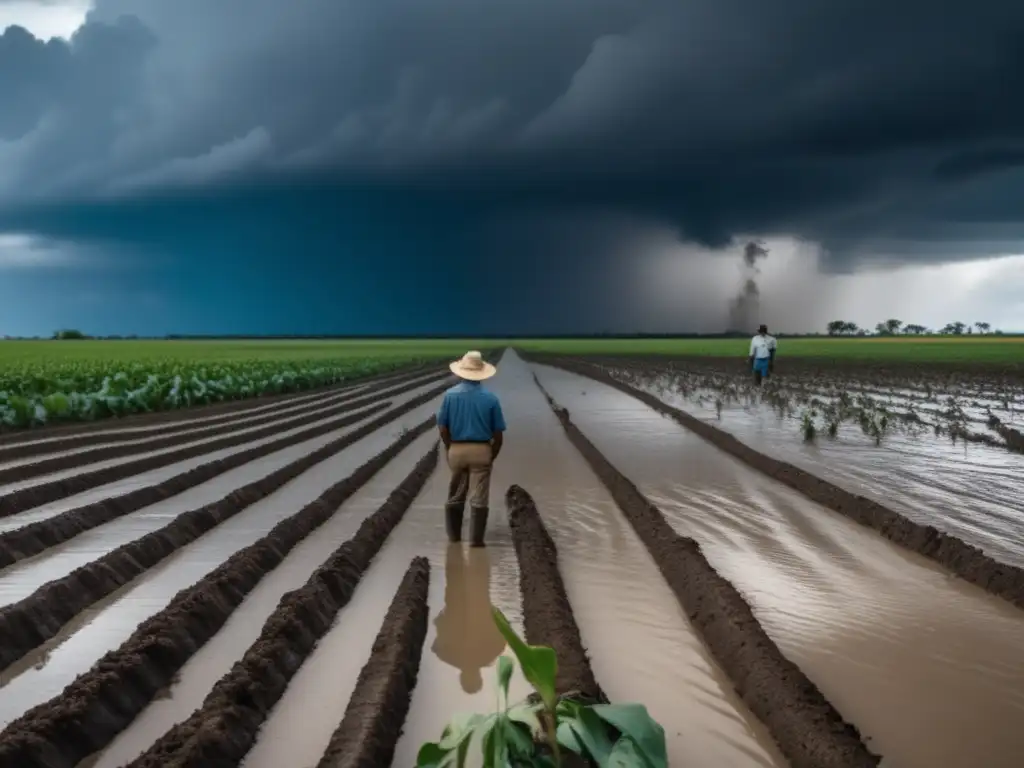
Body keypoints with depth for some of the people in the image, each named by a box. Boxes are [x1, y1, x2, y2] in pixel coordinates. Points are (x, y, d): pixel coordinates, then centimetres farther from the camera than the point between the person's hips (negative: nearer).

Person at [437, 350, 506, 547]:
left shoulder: (450, 395, -3)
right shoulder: (490, 397, -5)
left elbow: (442, 427, -2)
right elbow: (498, 433, -3)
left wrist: (450, 449, 11)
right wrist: (493, 455, 10)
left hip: (457, 450, 2)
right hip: (481, 451, -2)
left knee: (455, 497, 15)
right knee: (479, 498, 3)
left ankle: (454, 536, 25)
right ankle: (476, 539, 3)